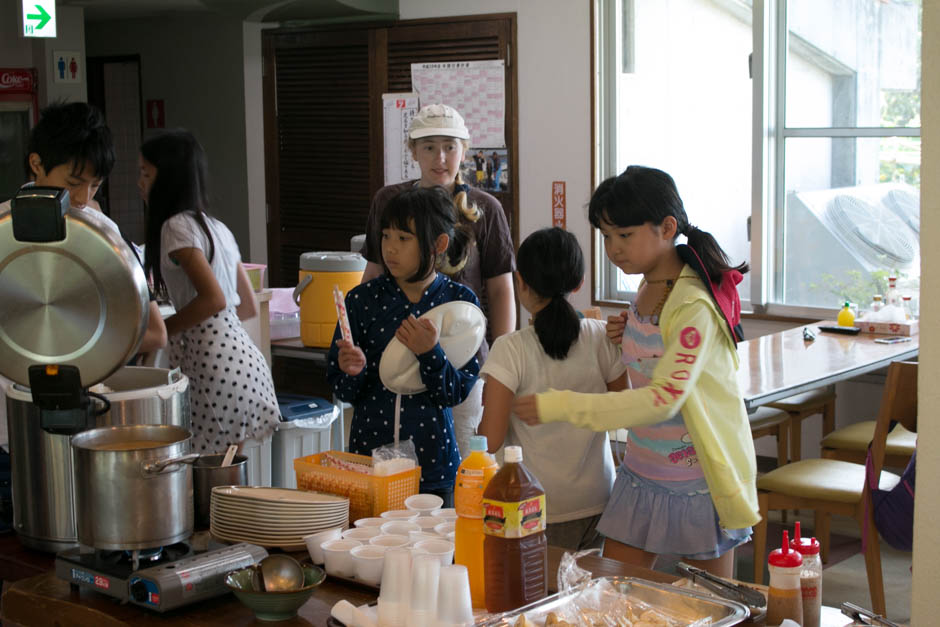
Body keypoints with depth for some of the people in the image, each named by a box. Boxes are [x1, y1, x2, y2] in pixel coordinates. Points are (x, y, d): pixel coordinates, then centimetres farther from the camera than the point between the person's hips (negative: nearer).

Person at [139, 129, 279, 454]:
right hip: (246, 361, 9)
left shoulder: (178, 226, -8)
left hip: (216, 367, -9)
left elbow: (213, 299, -19)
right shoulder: (217, 227, 18)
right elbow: (249, 307, 20)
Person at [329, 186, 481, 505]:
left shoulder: (459, 300, -3)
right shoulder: (362, 299, -2)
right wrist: (353, 371, -22)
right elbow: (341, 388, -1)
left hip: (433, 459, 0)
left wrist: (431, 353, -22)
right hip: (369, 448, 0)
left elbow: (458, 391, -6)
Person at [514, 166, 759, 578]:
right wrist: (628, 340, -2)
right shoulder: (647, 288, 6)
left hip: (697, 480, -8)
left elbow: (665, 397, -31)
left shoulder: (694, 305, -22)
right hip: (642, 471, 8)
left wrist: (561, 406, -34)